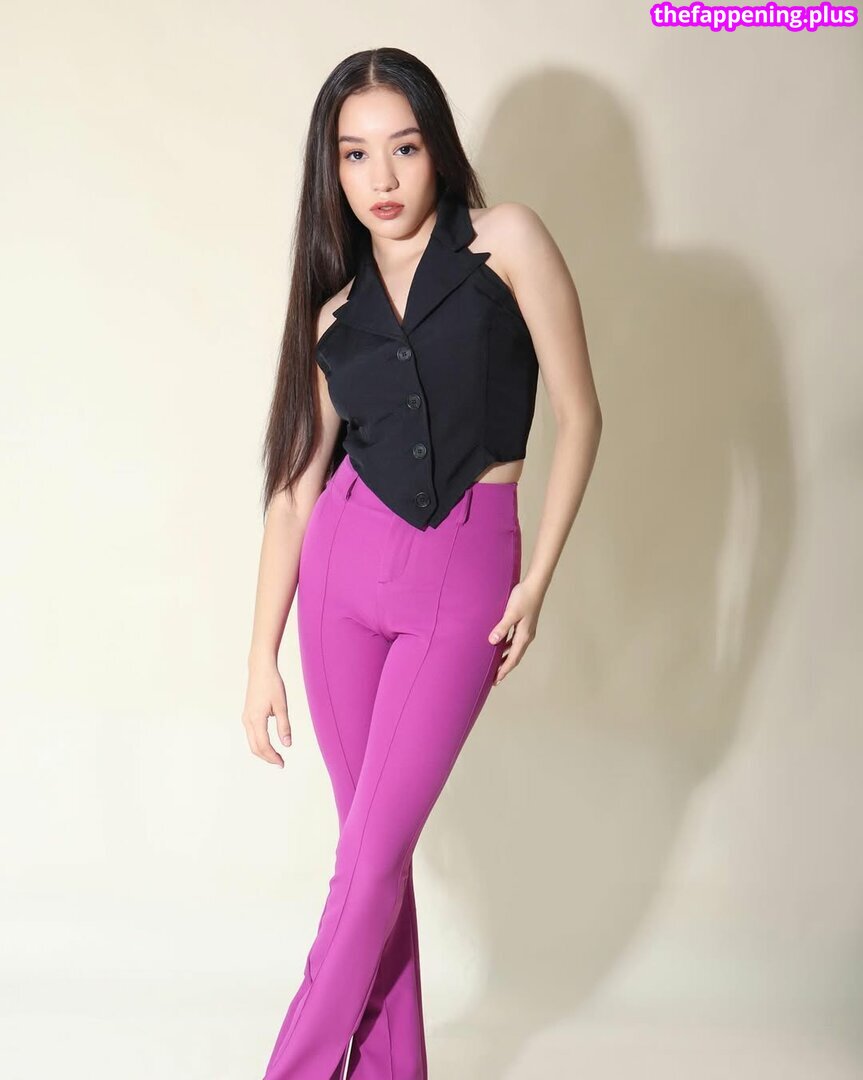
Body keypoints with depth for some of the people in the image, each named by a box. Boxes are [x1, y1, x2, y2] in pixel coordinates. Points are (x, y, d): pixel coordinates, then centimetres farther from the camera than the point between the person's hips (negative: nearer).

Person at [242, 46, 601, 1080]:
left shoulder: (506, 240, -3)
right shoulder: (335, 307, 7)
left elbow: (578, 415, -3)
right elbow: (296, 482, 6)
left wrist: (536, 582, -6)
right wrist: (262, 657, 5)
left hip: (464, 576, -3)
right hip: (346, 567, 4)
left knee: (370, 853, -1)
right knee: (374, 843, 10)